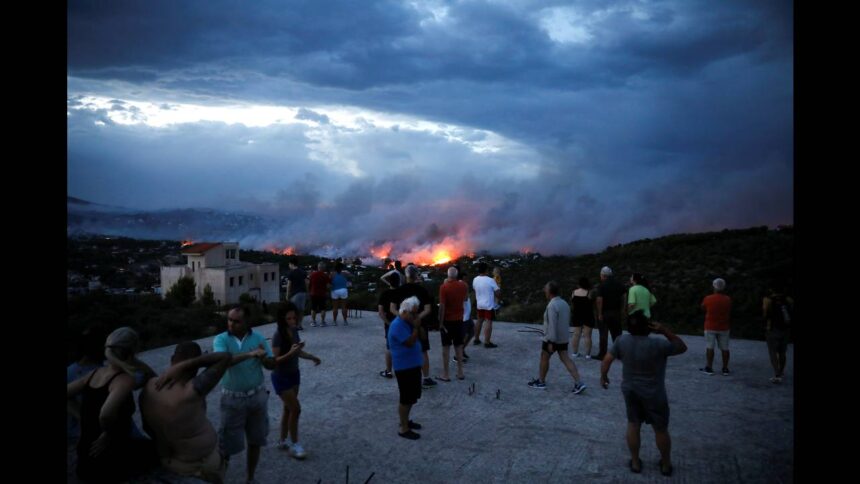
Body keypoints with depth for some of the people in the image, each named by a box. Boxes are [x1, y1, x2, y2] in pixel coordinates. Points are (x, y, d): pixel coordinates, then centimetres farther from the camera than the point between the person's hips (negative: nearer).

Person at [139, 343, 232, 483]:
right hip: (202, 464, -5)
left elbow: (148, 426, 0)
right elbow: (226, 357, -35)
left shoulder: (149, 387, -16)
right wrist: (183, 366, -36)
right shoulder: (191, 392, -36)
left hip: (168, 460, 5)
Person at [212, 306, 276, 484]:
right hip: (232, 399, -2)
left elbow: (272, 365, -1)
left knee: (255, 440, 13)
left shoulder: (258, 338, -4)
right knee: (228, 444, 3)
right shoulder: (221, 339, -10)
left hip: (257, 396, 3)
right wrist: (250, 354, -39)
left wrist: (263, 358, -23)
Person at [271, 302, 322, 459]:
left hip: (294, 374, 7)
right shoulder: (278, 336, -23)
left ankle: (282, 441, 31)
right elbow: (275, 360, -25)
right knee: (295, 409, -6)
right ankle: (294, 444, 9)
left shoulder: (294, 331, -2)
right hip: (281, 377, -7)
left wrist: (312, 357, -5)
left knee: (288, 409, 16)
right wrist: (290, 353, -37)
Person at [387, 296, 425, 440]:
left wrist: (418, 326, 1)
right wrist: (416, 327, -21)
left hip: (413, 364, 10)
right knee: (406, 398, -2)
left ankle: (405, 420, 35)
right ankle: (404, 429, 9)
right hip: (404, 366, -10)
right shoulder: (398, 325, -21)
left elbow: (420, 337, 15)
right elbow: (409, 343, -26)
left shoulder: (408, 322, 9)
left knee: (412, 396, 19)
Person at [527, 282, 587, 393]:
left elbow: (552, 325, -25)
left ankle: (541, 382, 22)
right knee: (566, 359, 7)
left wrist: (551, 341, -23)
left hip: (552, 339, -8)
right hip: (563, 338, 8)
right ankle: (578, 383, -2)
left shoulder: (552, 305, -21)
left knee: (544, 358, 10)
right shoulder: (564, 303, 8)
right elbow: (568, 321, 17)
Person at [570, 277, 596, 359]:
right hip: (588, 316, -4)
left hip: (576, 316, 4)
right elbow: (594, 305, -6)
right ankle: (587, 354, 0)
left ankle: (575, 353, 14)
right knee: (587, 336, -1)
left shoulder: (574, 292, 0)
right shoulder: (589, 293, -13)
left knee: (576, 335, 9)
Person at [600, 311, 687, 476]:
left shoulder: (621, 341, -12)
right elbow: (682, 347, -9)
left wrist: (603, 376, 11)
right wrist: (665, 331, -15)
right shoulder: (658, 345, -24)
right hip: (653, 394, -3)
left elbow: (606, 360, -6)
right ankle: (666, 465, 30)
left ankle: (635, 462, 27)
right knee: (661, 429, 14)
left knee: (633, 425, 17)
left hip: (629, 390, 3)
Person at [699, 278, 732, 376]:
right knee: (724, 348, 7)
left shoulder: (708, 299, -11)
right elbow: (730, 313, 8)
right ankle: (725, 369, 11)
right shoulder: (728, 300, -4)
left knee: (710, 347, 3)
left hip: (710, 327, -2)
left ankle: (709, 368, 5)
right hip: (723, 328, 2)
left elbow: (703, 308, 7)